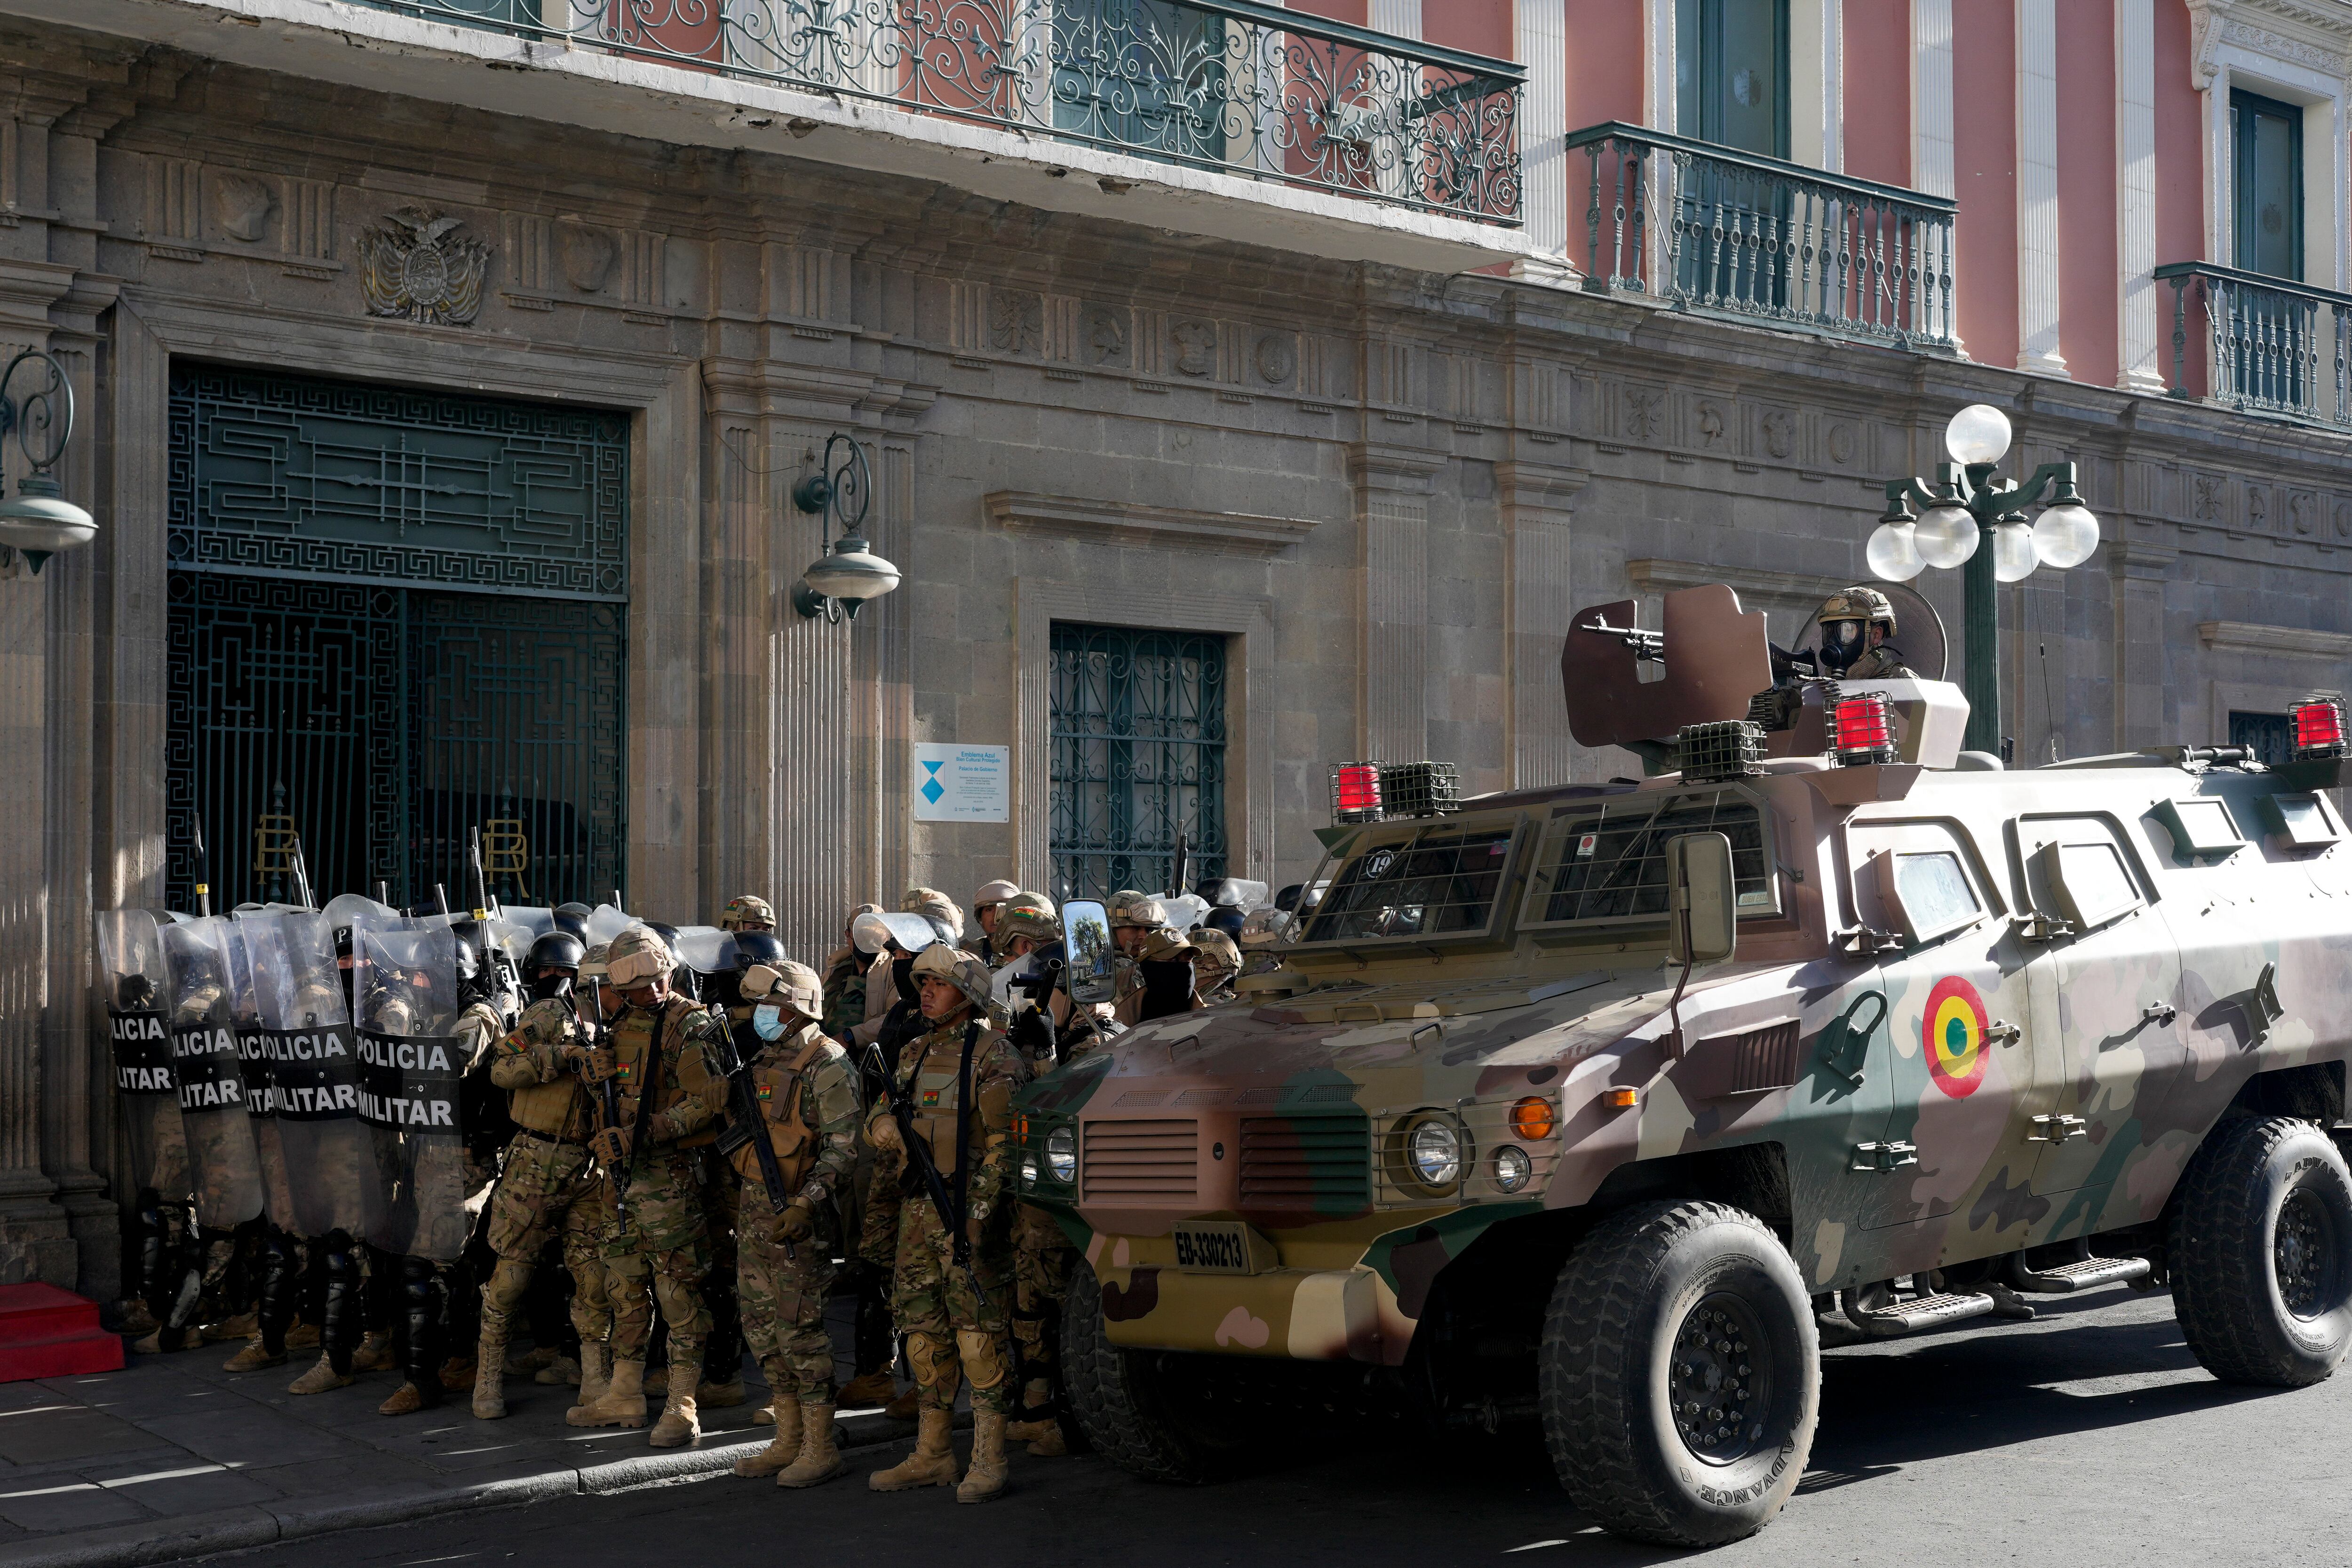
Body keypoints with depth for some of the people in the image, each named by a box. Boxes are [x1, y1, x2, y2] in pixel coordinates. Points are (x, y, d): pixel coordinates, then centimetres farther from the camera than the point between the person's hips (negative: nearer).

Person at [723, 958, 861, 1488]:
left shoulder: (825, 1066, -12)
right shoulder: (760, 1058, 14)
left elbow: (843, 1147, -18)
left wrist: (807, 1203, -27)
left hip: (797, 1212, -9)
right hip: (754, 1205, 9)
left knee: (799, 1326, -7)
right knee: (763, 1324, 12)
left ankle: (820, 1448, 0)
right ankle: (789, 1440, 21)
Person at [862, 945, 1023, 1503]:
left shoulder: (991, 1055, -6)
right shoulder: (914, 1053, 16)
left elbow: (1004, 1139, -12)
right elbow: (880, 1113, 23)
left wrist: (980, 1211, -19)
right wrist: (882, 1123, -2)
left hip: (967, 1209, -7)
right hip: (916, 1207, 8)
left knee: (978, 1335, -7)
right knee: (924, 1332, 11)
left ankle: (988, 1461, -3)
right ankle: (931, 1455, 20)